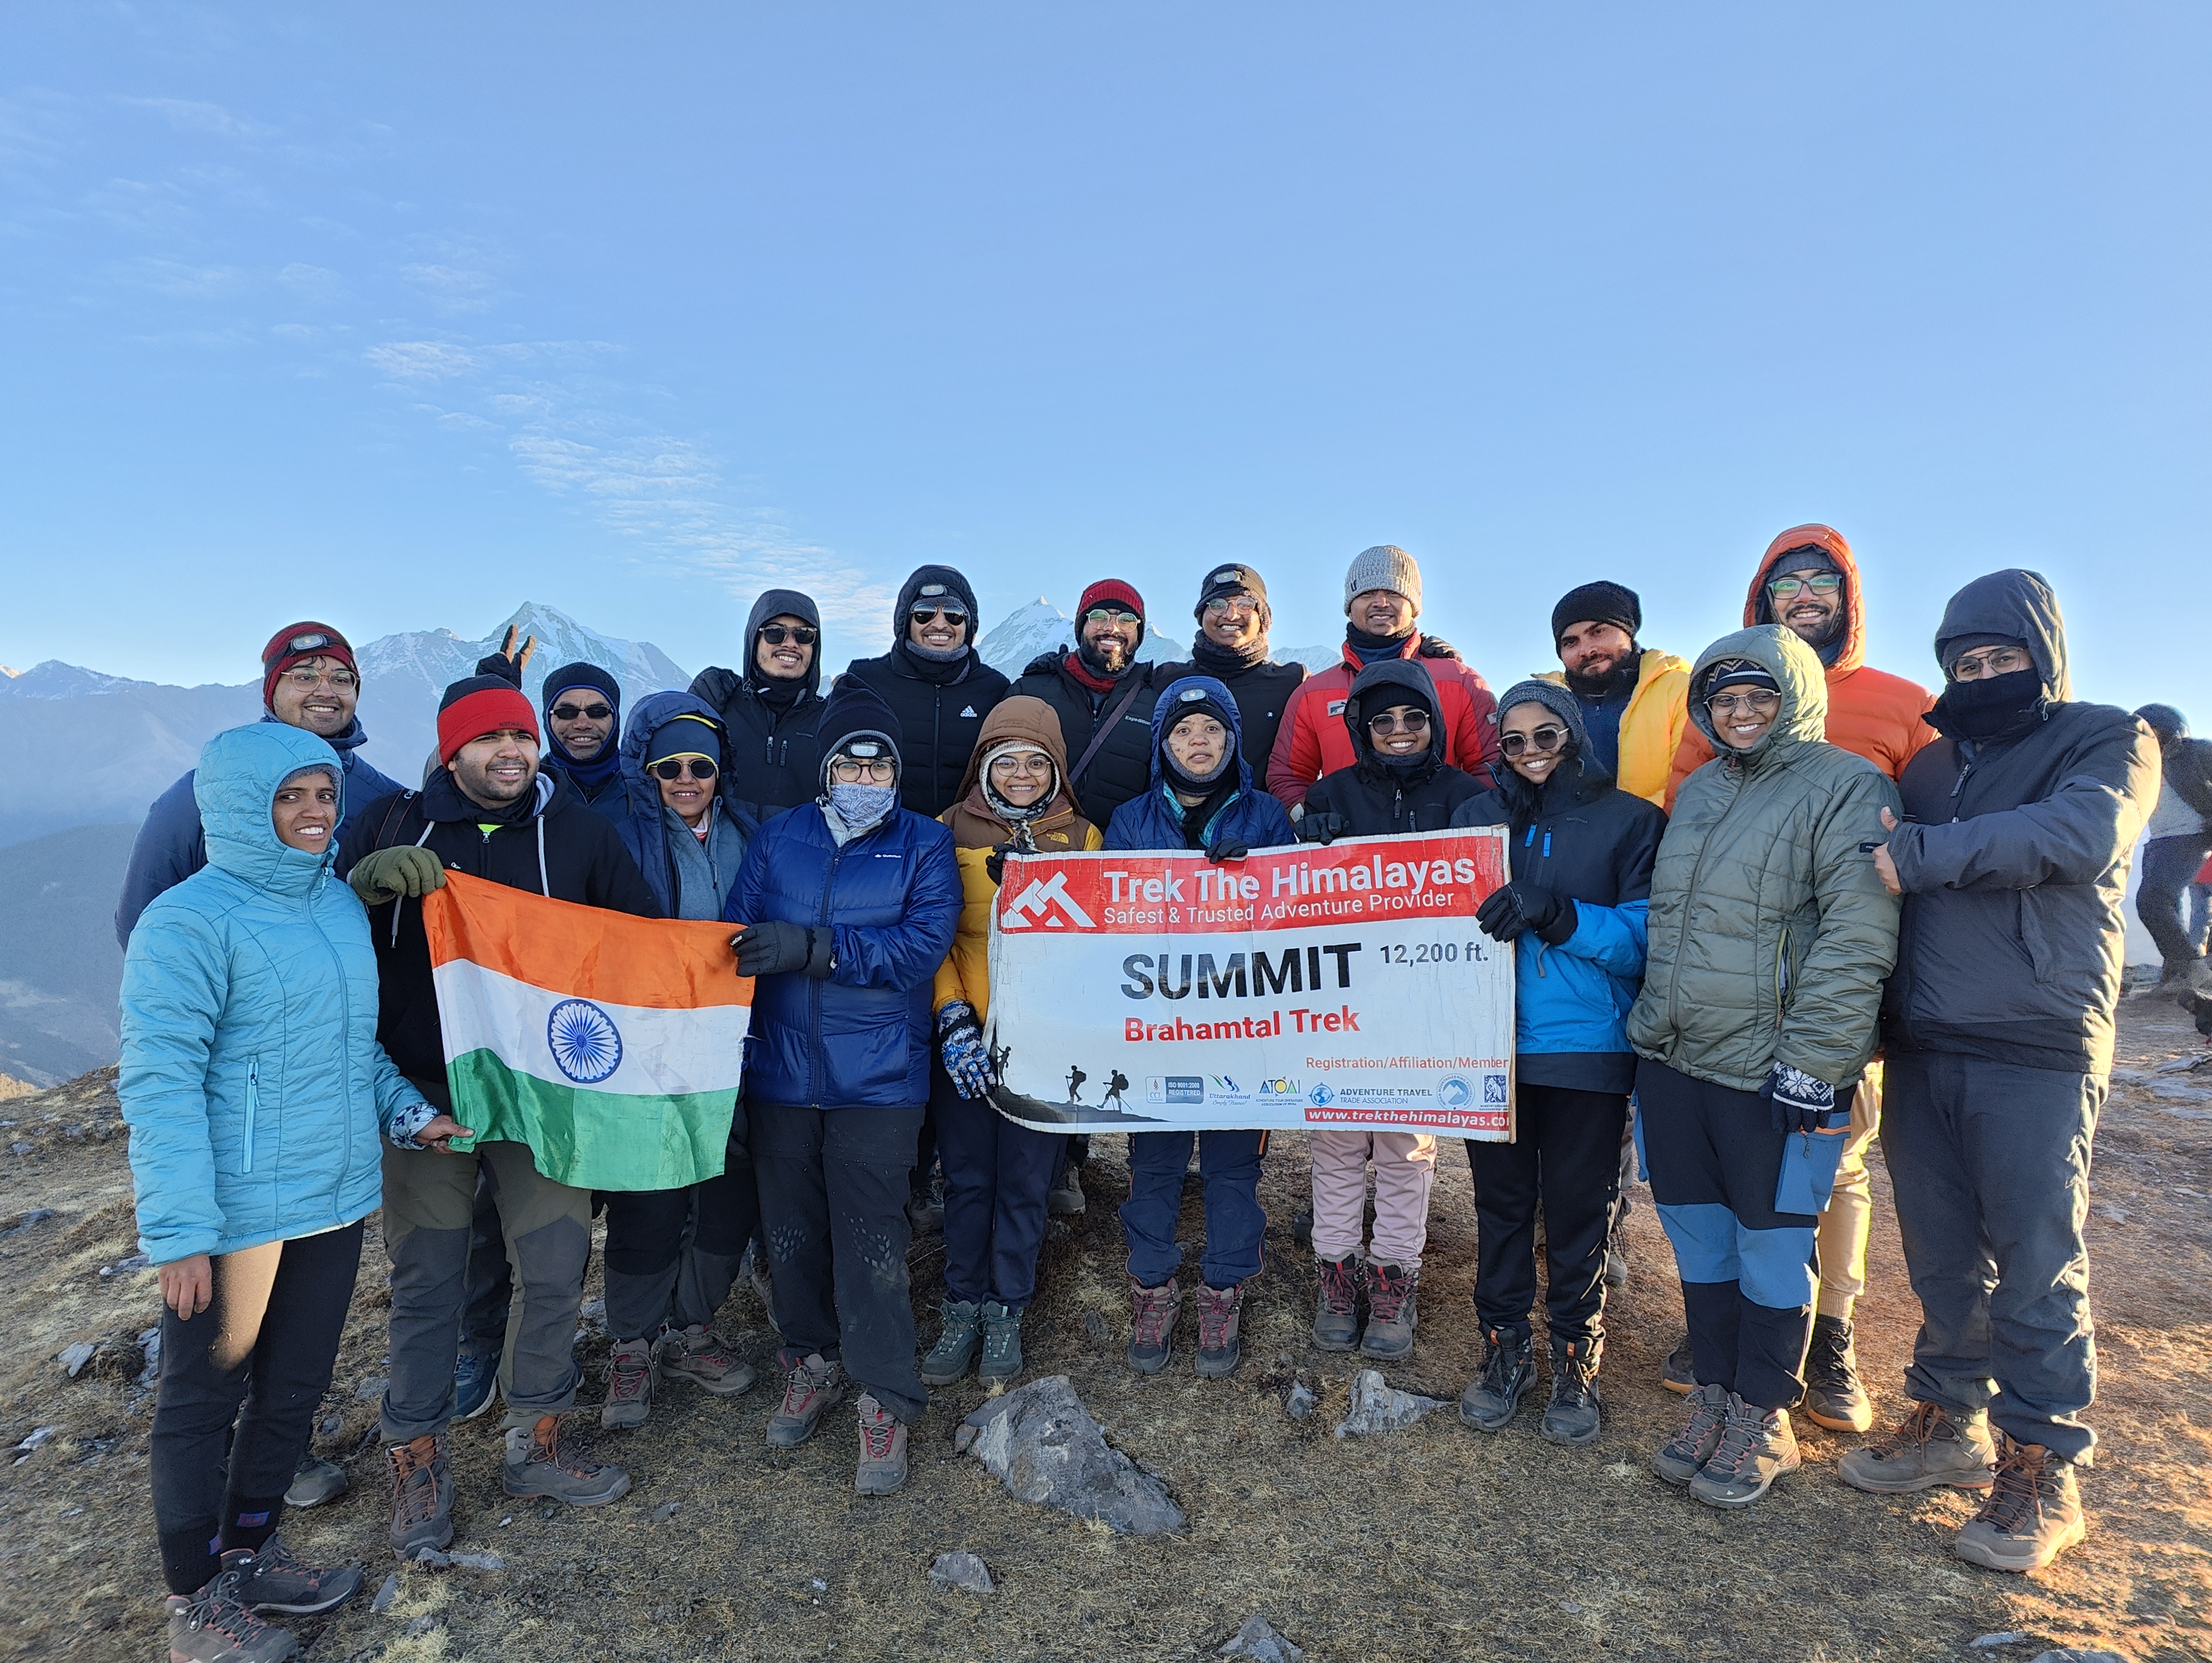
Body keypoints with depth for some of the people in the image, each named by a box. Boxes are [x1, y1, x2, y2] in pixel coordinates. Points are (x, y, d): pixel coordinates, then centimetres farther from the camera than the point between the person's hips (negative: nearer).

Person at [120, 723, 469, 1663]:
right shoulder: (190, 921, -15)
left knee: (295, 1386, 20)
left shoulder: (341, 906, 7)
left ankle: (251, 1552, 41)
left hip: (334, 1202, 7)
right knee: (204, 1400, 12)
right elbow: (159, 1082, -18)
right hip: (235, 1216, -7)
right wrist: (179, 1230, -21)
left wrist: (405, 1111, 6)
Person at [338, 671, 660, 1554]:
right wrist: (369, 880, -19)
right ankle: (416, 1462, 28)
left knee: (555, 1268, 6)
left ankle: (536, 1444, 27)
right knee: (426, 1282, 8)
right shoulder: (394, 825, 1)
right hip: (424, 1092, -1)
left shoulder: (577, 828, 1)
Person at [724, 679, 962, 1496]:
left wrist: (813, 947, -23)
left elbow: (924, 943, -15)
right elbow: (739, 935, 2)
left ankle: (886, 1400, 17)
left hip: (878, 1078, -3)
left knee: (870, 1238, -1)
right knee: (792, 1227, 14)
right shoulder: (779, 837, 7)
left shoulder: (924, 845, -1)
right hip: (781, 1069, 3)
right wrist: (732, 1032, -8)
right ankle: (812, 1360, 37)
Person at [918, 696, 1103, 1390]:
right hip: (965, 1038, 0)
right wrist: (954, 1018, -13)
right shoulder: (951, 831, 1)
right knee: (967, 1178, 9)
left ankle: (1006, 1314, 26)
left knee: (1024, 1181, 8)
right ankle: (962, 1310, 27)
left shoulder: (1083, 837, 4)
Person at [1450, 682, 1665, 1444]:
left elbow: (1643, 936, -10)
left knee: (1579, 1209, 7)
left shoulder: (1629, 820, 0)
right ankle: (1505, 1349, 27)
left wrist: (1556, 913, -23)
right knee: (1500, 1202, 11)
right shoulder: (1477, 816, 8)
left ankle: (1577, 1358, 26)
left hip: (1587, 1048, -2)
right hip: (1494, 1045, 2)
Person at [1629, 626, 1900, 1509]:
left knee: (1771, 1249, 8)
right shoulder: (1696, 792, 13)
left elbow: (1858, 940, -16)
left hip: (1772, 1075, -6)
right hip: (1673, 1063, 6)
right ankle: (1714, 1396, 33)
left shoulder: (1846, 787, -8)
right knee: (1697, 1239, 15)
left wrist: (1807, 1066, -19)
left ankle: (1763, 1420, 27)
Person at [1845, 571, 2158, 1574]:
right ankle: (1950, 1424, 27)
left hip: (2038, 1052, -5)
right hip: (1922, 1050, 5)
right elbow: (1883, 882, 20)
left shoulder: (2107, 741, 3)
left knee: (2035, 1264, 0)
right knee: (1941, 1257, 12)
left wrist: (1921, 855, -17)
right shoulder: (1933, 762, 17)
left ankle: (2042, 1472, 14)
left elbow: (2078, 835, -17)